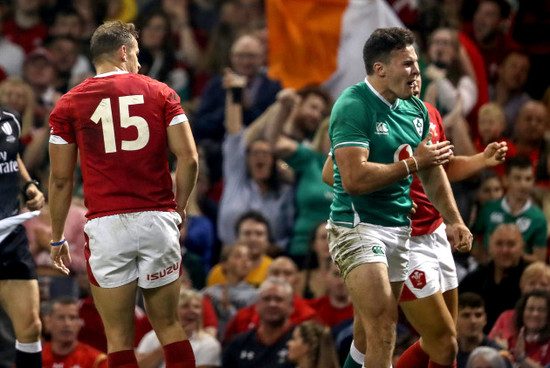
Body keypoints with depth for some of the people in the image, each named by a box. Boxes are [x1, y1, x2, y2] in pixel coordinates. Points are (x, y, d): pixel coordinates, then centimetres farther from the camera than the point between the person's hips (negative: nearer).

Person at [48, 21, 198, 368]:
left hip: (107, 225, -1)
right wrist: (179, 209, 14)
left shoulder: (69, 104, 5)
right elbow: (189, 159, -1)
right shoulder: (160, 93, 6)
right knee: (169, 326, 13)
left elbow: (61, 179, 4)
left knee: (119, 337, 3)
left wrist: (57, 238, 13)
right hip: (158, 220, 1)